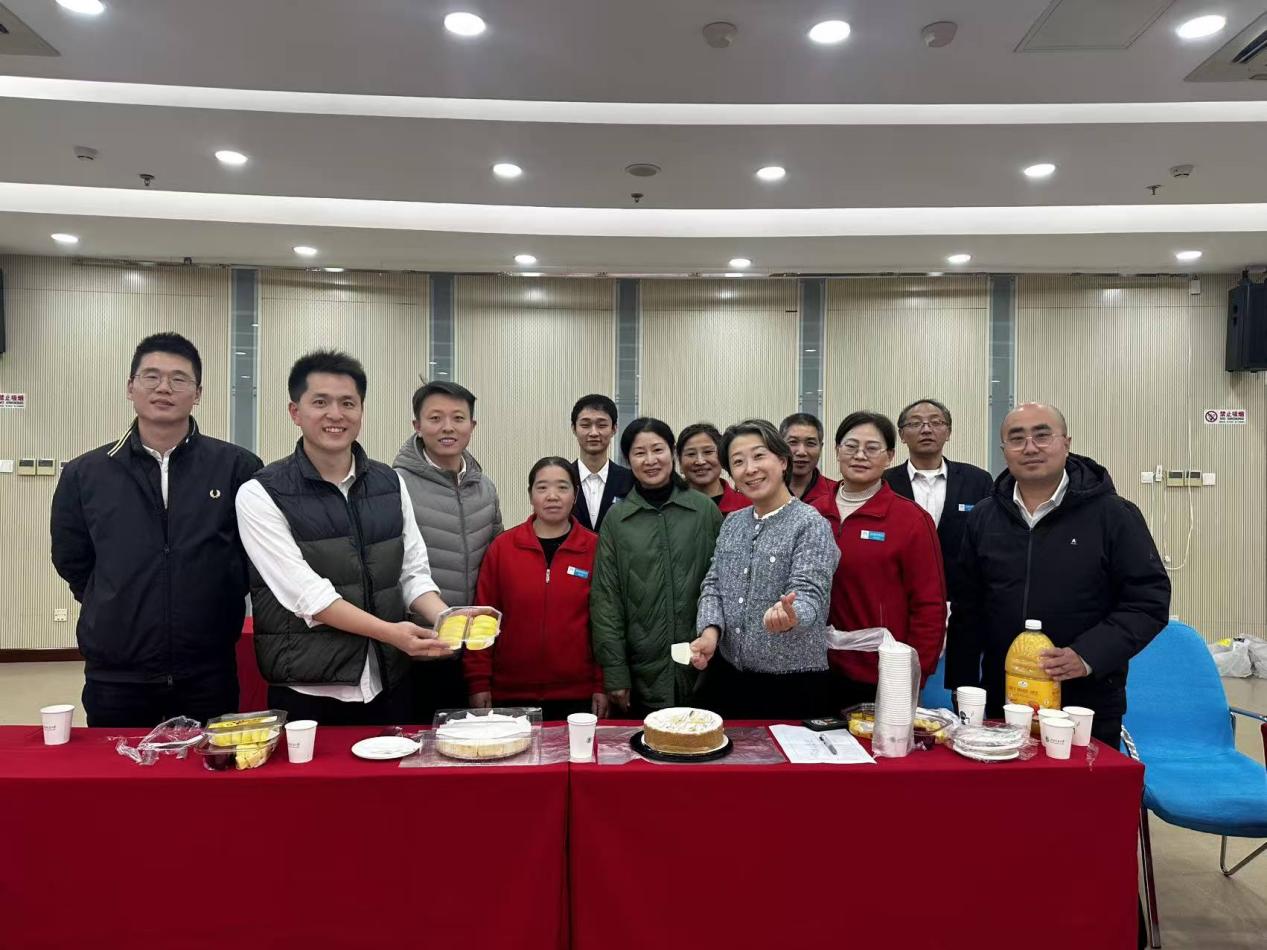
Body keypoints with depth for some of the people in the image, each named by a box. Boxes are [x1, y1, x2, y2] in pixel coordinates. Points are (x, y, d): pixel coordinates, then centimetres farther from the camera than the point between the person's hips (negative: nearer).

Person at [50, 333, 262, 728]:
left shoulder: (238, 468, -4)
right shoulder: (83, 474, 3)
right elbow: (71, 561, 13)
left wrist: (214, 604, 2)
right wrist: (120, 610, 9)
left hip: (209, 676, -1)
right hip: (114, 679, 2)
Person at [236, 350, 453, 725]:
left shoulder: (391, 484, 6)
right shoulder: (260, 494, -7)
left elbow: (413, 573, 7)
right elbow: (305, 593, -15)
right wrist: (389, 632, -24)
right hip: (305, 694, -4)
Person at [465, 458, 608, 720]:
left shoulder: (595, 548, -2)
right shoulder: (502, 546, -1)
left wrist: (602, 685, -2)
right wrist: (479, 683, -1)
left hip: (577, 695, 0)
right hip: (511, 694, 1)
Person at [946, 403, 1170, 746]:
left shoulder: (1114, 515, -6)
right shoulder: (983, 518, 4)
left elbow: (1149, 600, -7)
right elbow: (967, 610, 8)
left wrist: (1087, 656, -20)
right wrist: (961, 688, 6)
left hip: (1089, 708, -3)